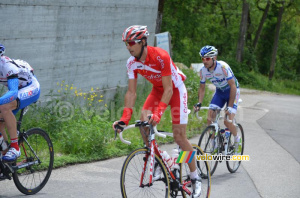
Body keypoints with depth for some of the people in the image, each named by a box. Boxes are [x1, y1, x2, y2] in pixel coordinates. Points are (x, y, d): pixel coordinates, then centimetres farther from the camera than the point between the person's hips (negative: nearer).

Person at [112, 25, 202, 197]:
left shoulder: (161, 56, -32)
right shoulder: (132, 63, -14)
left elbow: (168, 90, -33)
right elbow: (131, 92, -12)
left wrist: (158, 113, -44)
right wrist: (125, 118, -24)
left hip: (176, 88, -6)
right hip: (158, 89, 6)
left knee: (179, 136, -11)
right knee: (143, 121, -20)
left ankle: (195, 178, 2)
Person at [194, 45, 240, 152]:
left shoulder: (223, 67, -32)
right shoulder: (203, 70, -15)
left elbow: (233, 86, -30)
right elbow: (202, 88, 0)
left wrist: (230, 107, -33)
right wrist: (199, 103, -15)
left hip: (232, 91, -5)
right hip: (219, 91, 5)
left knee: (227, 121, -18)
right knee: (210, 119, -10)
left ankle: (236, 139, 11)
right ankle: (213, 144, 7)